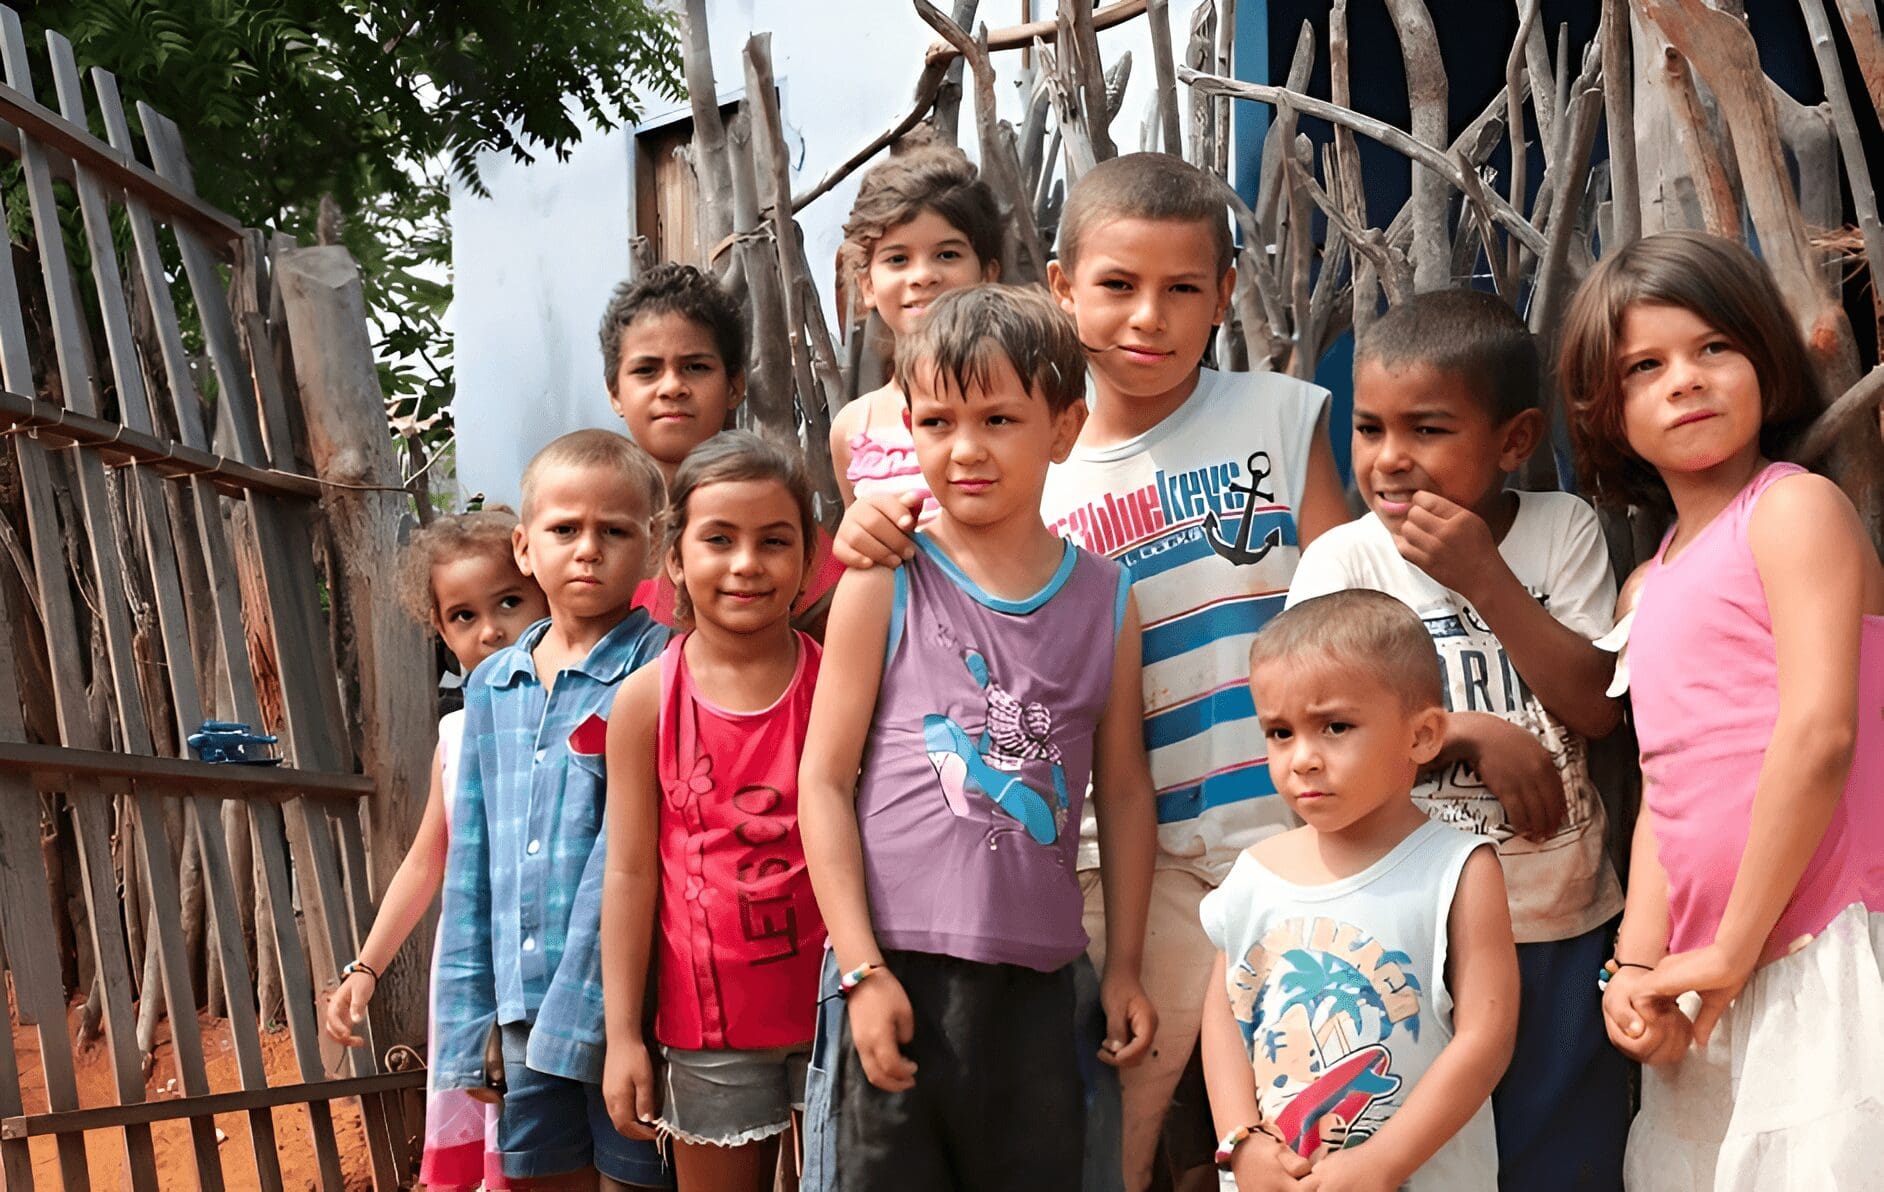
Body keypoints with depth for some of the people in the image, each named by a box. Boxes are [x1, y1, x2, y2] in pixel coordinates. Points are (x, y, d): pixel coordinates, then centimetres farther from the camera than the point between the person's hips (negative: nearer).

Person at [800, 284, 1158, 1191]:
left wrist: (1124, 967, 11)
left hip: (1036, 977, 3)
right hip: (903, 967, -2)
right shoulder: (884, 586, -2)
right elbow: (825, 780, -4)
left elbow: (1123, 787, 11)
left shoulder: (1105, 599, 5)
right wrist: (862, 970, -9)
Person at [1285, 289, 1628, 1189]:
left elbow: (1597, 708, -9)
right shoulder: (1345, 559, -6)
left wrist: (1484, 578, -16)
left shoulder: (1563, 529, -1)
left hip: (1567, 921, 2)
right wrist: (1469, 734, -18)